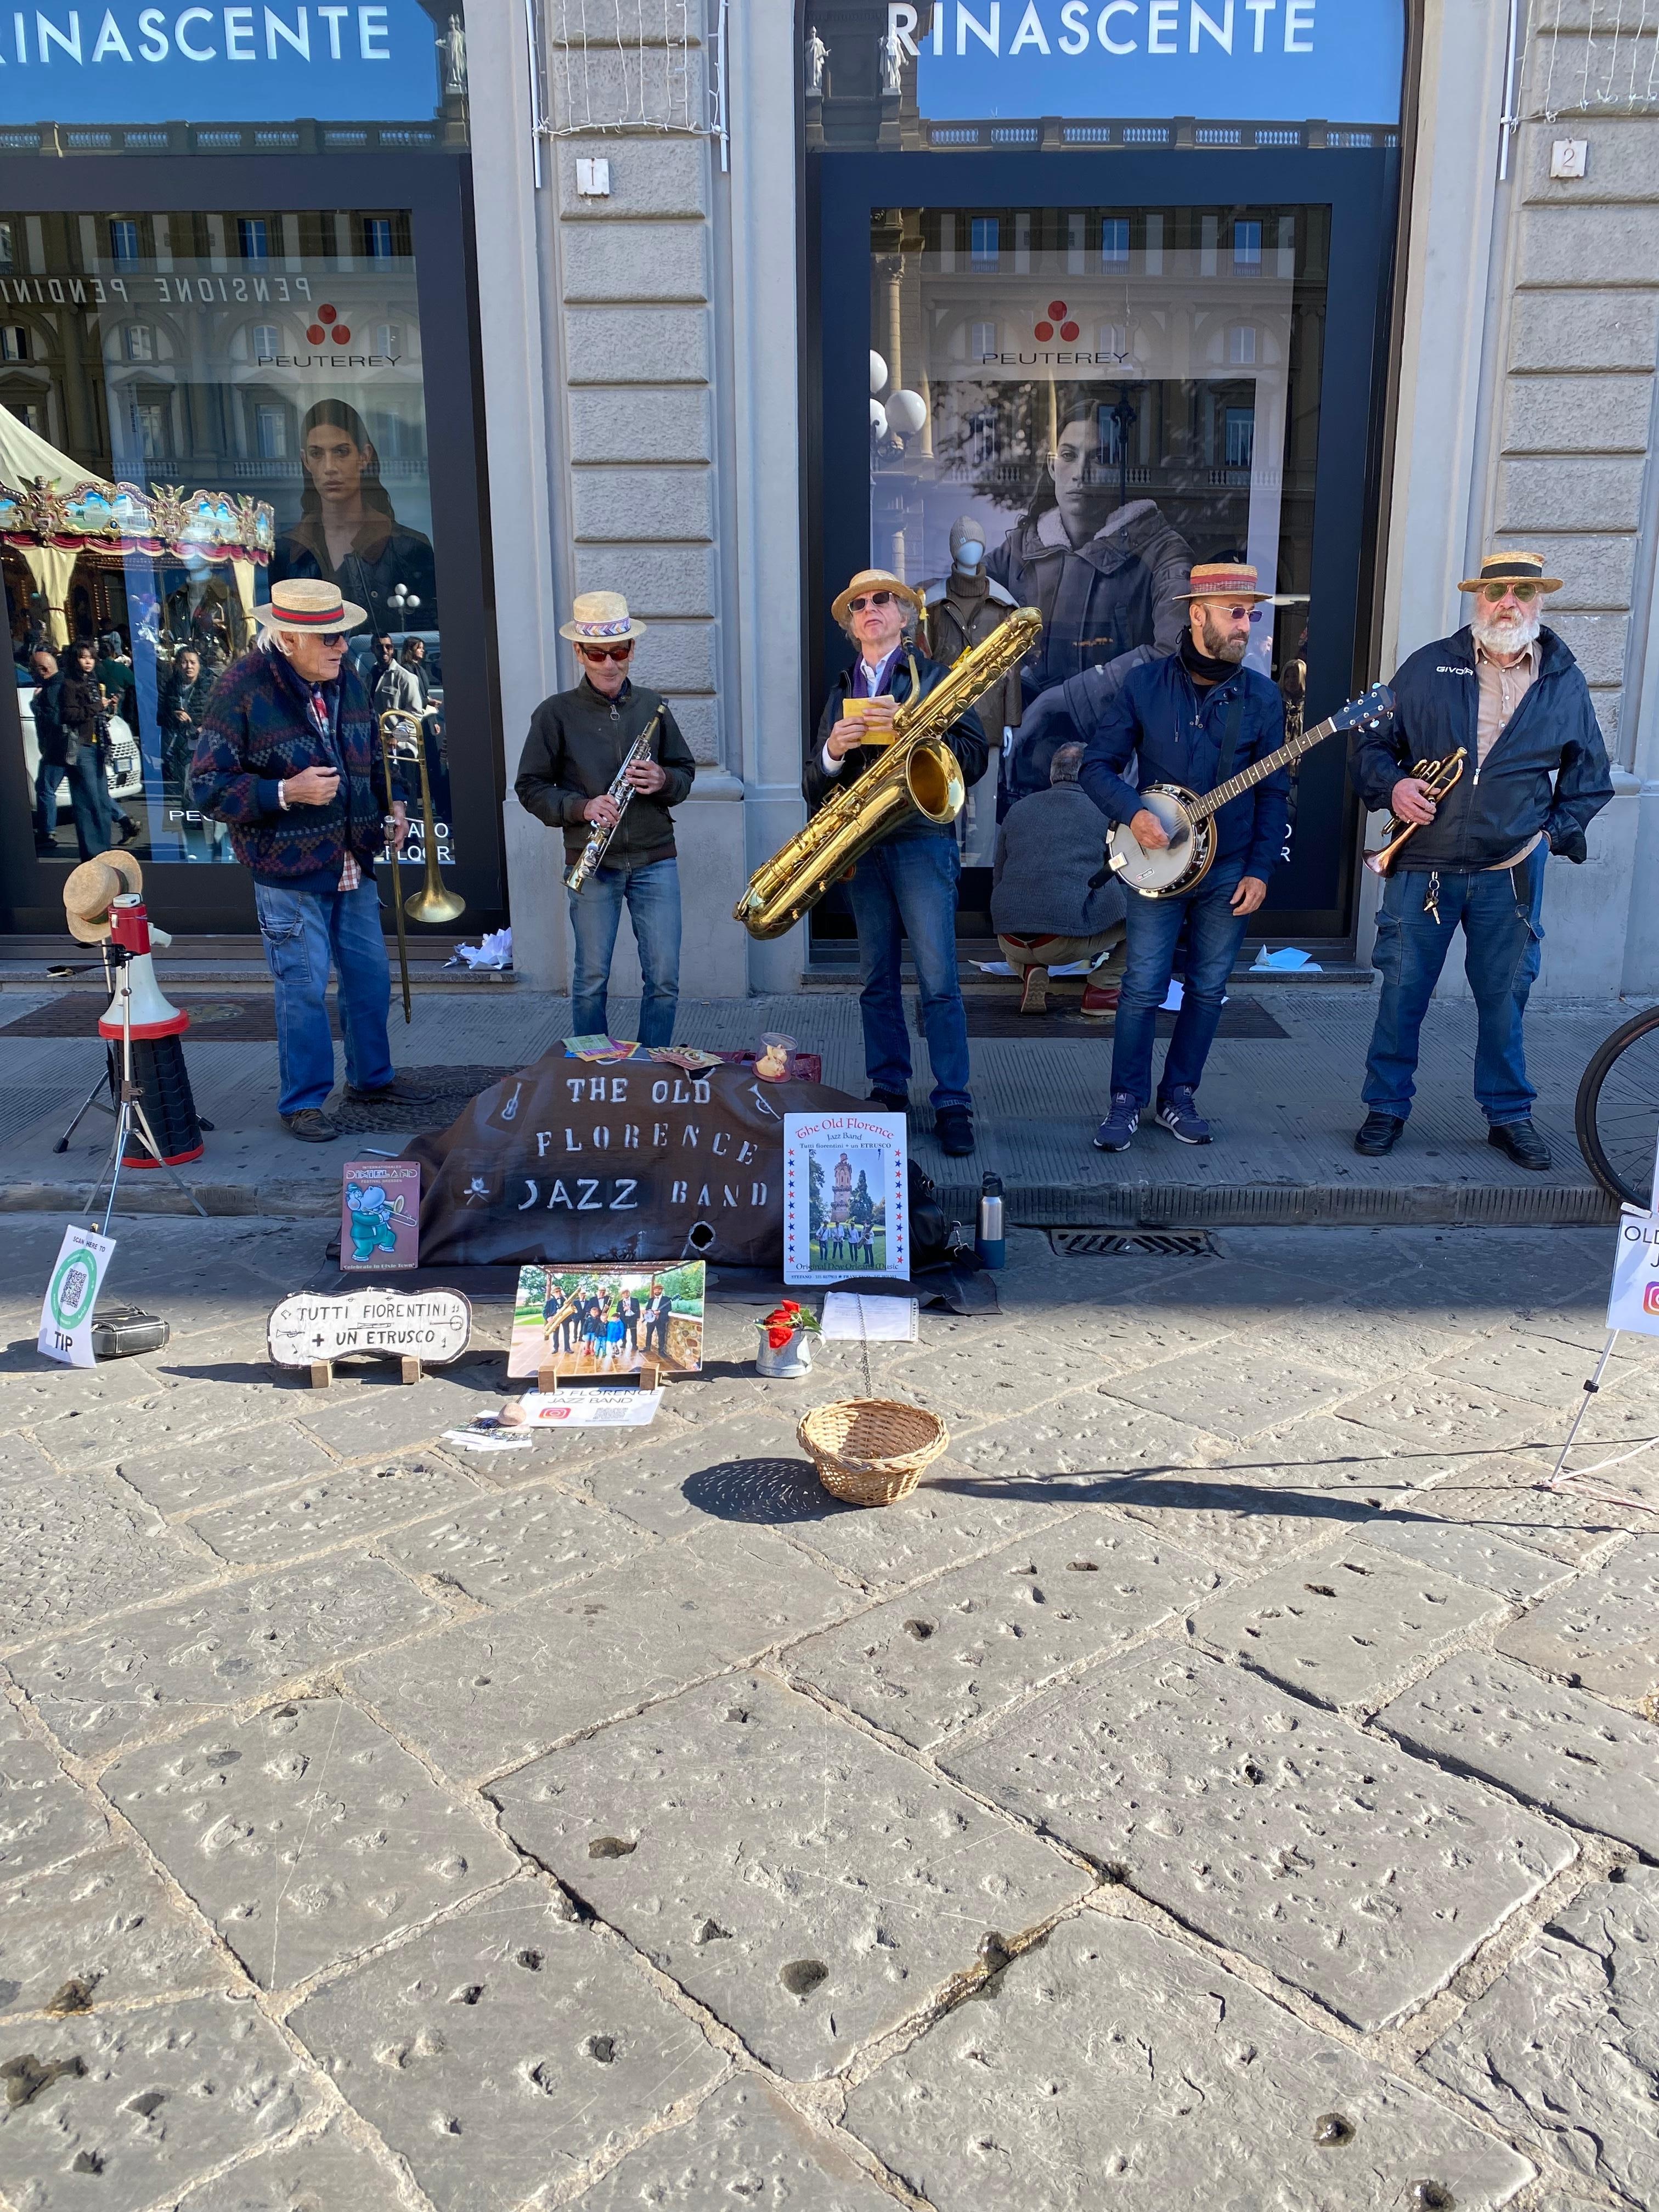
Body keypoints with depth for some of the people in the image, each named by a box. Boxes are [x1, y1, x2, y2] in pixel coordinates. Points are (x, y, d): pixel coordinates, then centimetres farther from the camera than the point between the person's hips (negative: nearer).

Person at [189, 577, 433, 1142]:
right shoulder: (244, 689, -16)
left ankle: (371, 1076, 33)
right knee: (303, 988, -1)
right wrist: (287, 793, -25)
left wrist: (391, 800, 5)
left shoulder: (345, 678, 5)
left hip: (352, 861, 7)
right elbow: (207, 786, -15)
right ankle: (303, 1101, 13)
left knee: (370, 974, 15)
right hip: (288, 869, -7)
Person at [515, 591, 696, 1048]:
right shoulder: (556, 713, -1)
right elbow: (531, 787, 0)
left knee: (664, 978, 2)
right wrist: (581, 808, -17)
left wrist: (663, 781, -10)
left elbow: (685, 770, 14)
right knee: (591, 979, 5)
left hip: (655, 859, 2)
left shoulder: (652, 707, 7)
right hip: (592, 863, -2)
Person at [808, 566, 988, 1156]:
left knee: (938, 981, -8)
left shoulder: (933, 677, 4)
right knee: (876, 980, 8)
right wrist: (833, 752, -11)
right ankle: (888, 1095, 15)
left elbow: (974, 758, -6)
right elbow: (814, 788, 11)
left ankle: (953, 1106, -4)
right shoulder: (840, 693, 17)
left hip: (920, 839, -5)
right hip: (859, 847, 5)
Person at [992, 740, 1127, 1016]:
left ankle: (1031, 972, 9)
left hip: (1011, 940, 5)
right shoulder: (1105, 812, 6)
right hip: (1069, 943, -4)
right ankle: (1101, 988, 12)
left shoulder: (1017, 810, 17)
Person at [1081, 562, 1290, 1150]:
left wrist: (1260, 869, -2)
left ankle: (1179, 1096, 23)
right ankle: (1128, 1101, 10)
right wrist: (1134, 813, -18)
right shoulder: (1146, 683, -3)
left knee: (1208, 990, 8)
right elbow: (1097, 765, -1)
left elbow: (1274, 791, 5)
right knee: (1142, 987, -3)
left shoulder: (1261, 696, 2)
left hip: (1230, 871, 2)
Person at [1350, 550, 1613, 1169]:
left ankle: (1509, 1115, 23)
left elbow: (1590, 776, 14)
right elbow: (1373, 742, 8)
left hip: (1512, 874, 1)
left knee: (1504, 996, 9)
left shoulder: (1565, 683, 6)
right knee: (1403, 990, 4)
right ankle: (1386, 1107, 18)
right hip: (1423, 865, -1)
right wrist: (1391, 784, -11)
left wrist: (1555, 833, 3)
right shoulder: (1429, 667, 2)